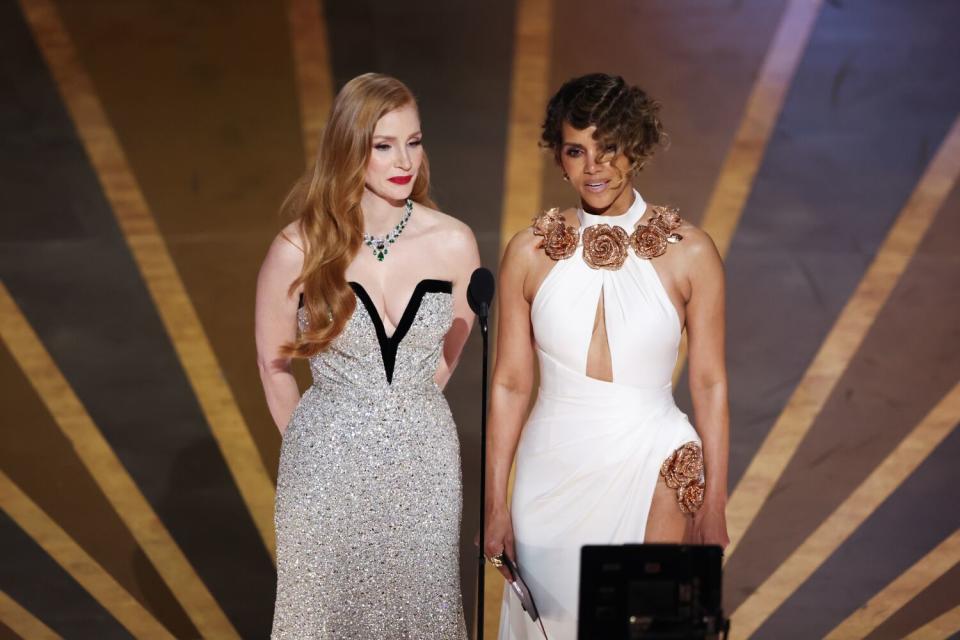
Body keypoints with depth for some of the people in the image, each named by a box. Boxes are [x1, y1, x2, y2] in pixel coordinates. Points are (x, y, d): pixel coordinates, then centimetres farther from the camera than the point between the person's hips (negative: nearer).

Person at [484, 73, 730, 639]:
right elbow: (510, 384, 3)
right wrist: (496, 503, 2)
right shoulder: (531, 253, -1)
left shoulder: (690, 252, -5)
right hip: (552, 470, 2)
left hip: (652, 472, -2)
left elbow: (710, 385, -1)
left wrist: (714, 505, -2)